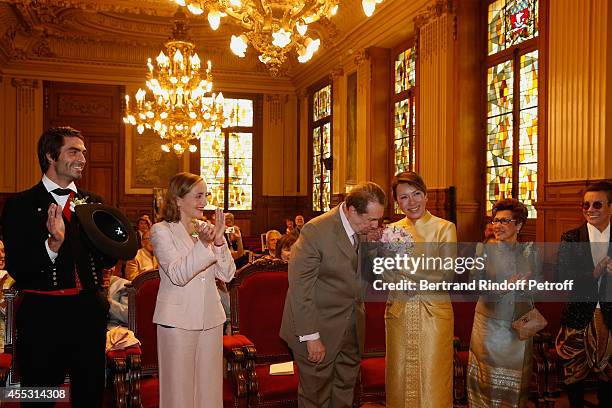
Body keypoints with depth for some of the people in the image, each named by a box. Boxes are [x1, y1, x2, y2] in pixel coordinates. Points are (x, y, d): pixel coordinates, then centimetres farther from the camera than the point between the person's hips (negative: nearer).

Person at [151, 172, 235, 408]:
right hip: (178, 321, -5)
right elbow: (178, 275, -18)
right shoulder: (161, 231, -5)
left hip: (211, 319, 5)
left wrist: (219, 241, -13)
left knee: (210, 387, 12)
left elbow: (227, 275, 1)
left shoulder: (207, 229, 8)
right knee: (179, 389, 6)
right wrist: (204, 244, -29)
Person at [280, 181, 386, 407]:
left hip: (352, 328, 6)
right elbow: (300, 288, -21)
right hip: (319, 328, -6)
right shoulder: (315, 231, -23)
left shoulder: (367, 230, -2)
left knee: (345, 389, 20)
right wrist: (311, 336, -20)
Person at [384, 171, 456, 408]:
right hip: (398, 313, 3)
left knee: (432, 379, 4)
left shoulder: (444, 228, -3)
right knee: (400, 378, 11)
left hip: (433, 313, -3)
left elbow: (446, 276, -12)